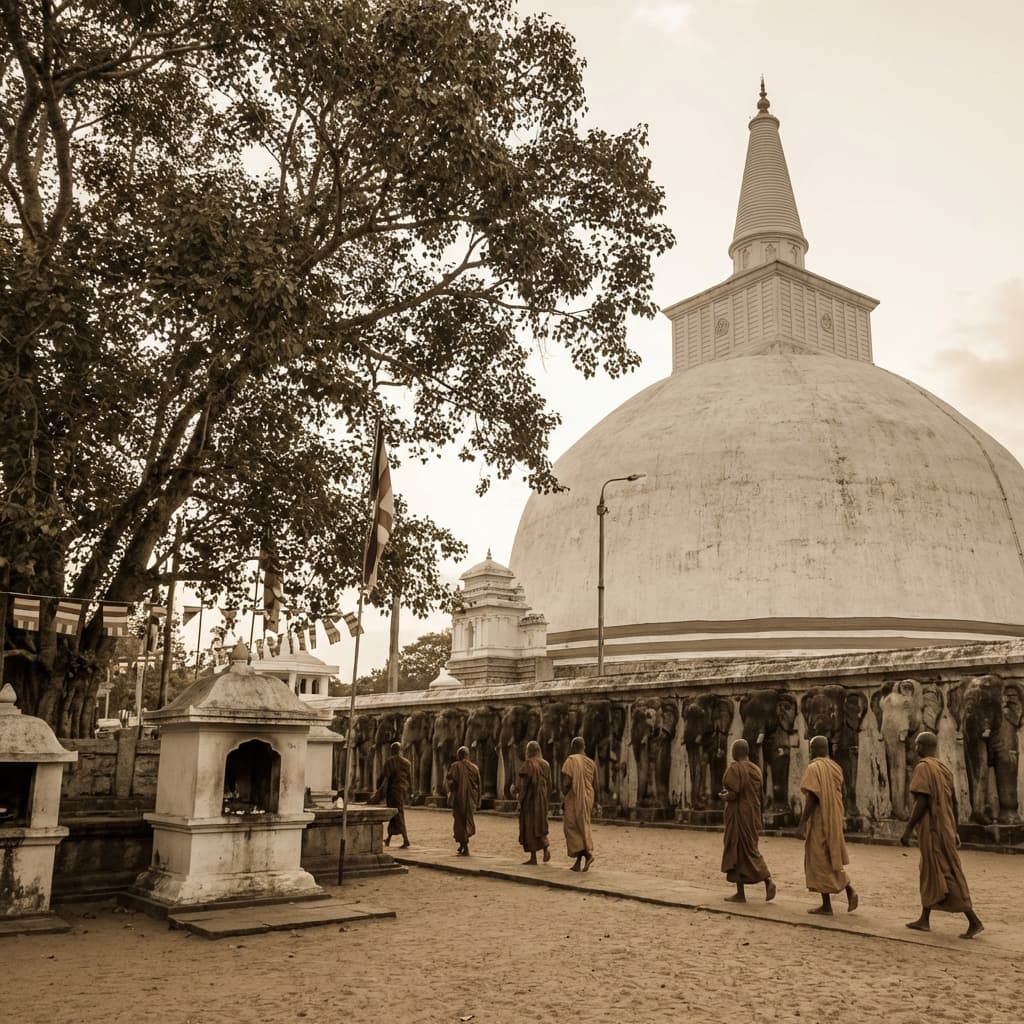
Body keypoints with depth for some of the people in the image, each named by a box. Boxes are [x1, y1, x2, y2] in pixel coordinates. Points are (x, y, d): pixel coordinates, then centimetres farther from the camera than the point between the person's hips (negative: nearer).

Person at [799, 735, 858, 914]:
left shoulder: (814, 768, -15)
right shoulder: (835, 767, 8)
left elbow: (812, 797, -21)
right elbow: (839, 794, 13)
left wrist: (802, 820, -16)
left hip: (818, 820, -8)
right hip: (833, 819, 8)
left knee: (819, 860, 1)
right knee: (831, 859, 18)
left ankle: (827, 905, 4)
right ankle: (849, 890, 1)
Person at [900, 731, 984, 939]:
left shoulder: (923, 768, -14)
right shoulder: (944, 769, 12)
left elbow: (922, 802, -20)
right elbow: (954, 802, 14)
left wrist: (907, 830, -16)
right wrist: (954, 831, 22)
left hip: (932, 829, -9)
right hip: (944, 827, 9)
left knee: (945, 876, -6)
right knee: (929, 874, 14)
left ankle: (974, 921, -9)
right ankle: (924, 920, 19)